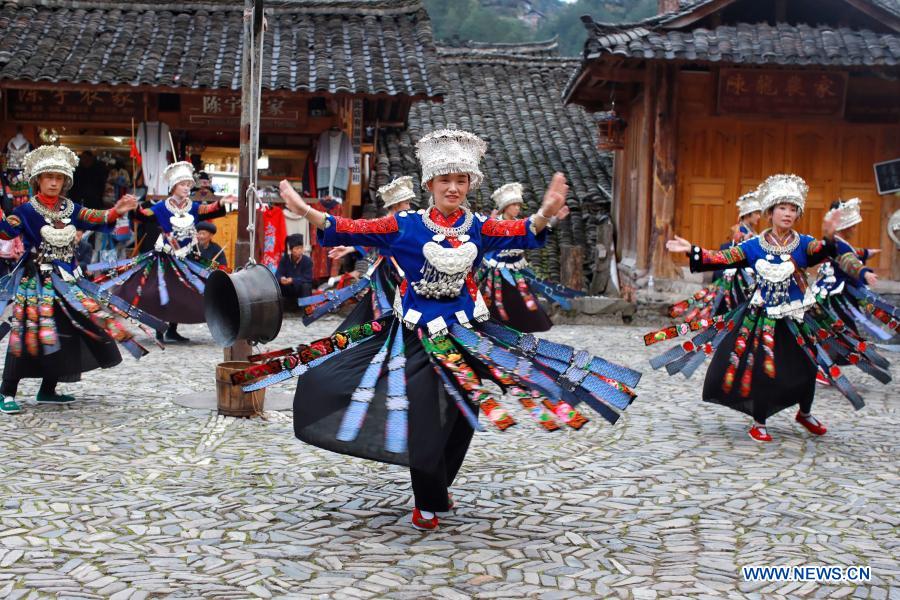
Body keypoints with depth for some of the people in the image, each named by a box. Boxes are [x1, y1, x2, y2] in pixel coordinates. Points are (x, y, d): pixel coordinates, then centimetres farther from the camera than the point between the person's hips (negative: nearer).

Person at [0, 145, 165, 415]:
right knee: (29, 335, -9)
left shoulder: (70, 209, 8)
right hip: (36, 282, -6)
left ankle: (48, 391, 20)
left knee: (66, 335, 8)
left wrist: (117, 211, -3)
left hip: (67, 280, 6)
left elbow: (97, 219, 11)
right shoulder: (27, 211, -7)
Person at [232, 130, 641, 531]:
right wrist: (307, 212, -27)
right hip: (417, 338, -3)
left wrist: (545, 214, -39)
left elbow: (520, 233, -16)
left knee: (460, 419, 10)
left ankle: (438, 486, 35)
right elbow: (355, 230, -12)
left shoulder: (477, 227, 1)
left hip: (466, 336, 3)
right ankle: (427, 503, 18)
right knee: (423, 421, -2)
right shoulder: (406, 225, -4)